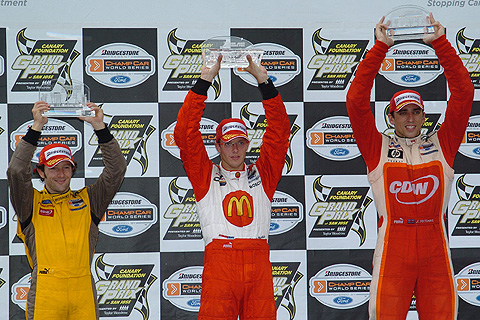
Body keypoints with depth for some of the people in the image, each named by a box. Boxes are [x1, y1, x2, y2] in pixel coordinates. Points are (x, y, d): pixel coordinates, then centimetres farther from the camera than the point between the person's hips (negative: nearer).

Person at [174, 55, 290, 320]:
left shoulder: (262, 174, 18)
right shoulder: (205, 176, 14)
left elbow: (279, 131, 12)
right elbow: (185, 133, 6)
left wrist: (263, 81, 5)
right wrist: (203, 81, 2)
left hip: (259, 266, 2)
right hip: (219, 263, -2)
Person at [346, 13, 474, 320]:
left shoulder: (441, 145, 12)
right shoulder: (378, 148, 9)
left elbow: (463, 93, 7)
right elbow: (357, 99, 1)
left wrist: (441, 42, 4)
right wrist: (380, 47, 0)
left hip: (435, 246, 1)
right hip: (392, 245, -1)